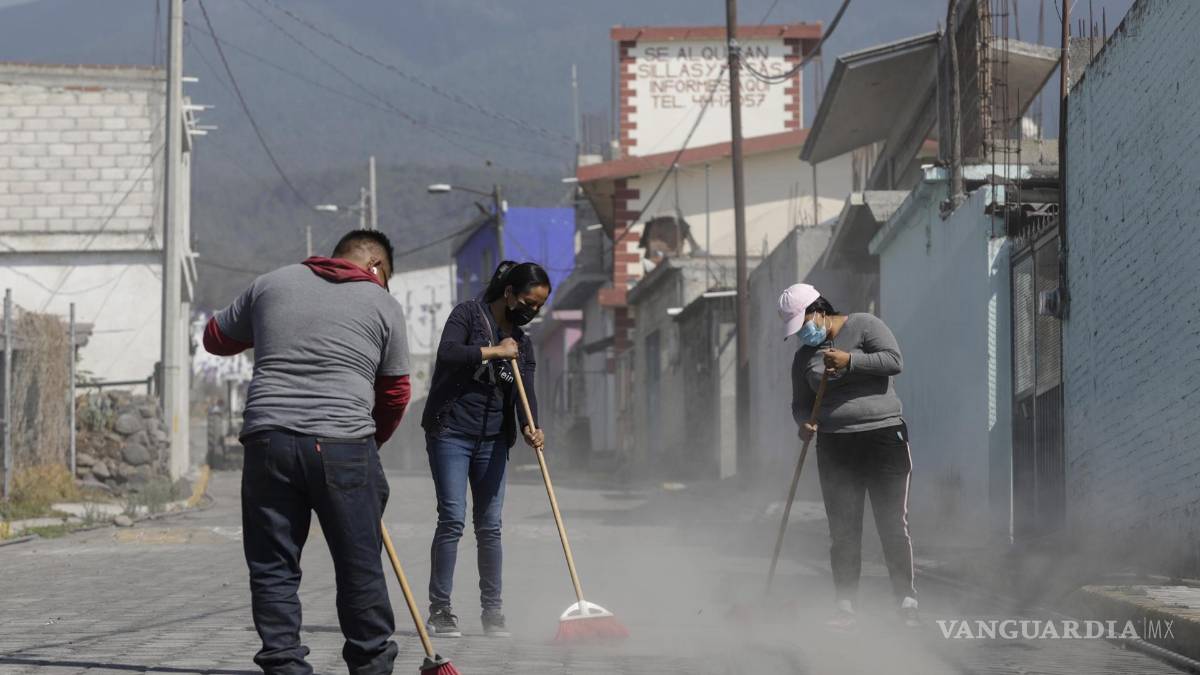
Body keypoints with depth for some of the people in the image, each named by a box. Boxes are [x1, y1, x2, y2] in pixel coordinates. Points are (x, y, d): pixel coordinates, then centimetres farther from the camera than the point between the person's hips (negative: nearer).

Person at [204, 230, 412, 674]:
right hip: (343, 445, -2)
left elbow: (216, 338, 27)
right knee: (360, 567, 8)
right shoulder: (383, 304, 10)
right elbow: (395, 393, 14)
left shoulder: (271, 284, 16)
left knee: (272, 569, 6)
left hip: (268, 441, 2)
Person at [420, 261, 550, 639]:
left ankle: (492, 611, 12)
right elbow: (446, 354, -21)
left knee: (490, 525, 5)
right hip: (450, 433, -5)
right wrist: (493, 351, -15)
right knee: (452, 519, -11)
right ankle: (440, 609, -6)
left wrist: (530, 427, -19)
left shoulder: (522, 342, 13)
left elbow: (526, 391, 0)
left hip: (493, 440, 5)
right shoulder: (469, 315, -3)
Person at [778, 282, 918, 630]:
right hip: (835, 448, 4)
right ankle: (845, 608, 4)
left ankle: (907, 604, 2)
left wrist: (850, 360, -19)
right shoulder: (805, 355, 14)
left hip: (883, 436, -4)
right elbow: (801, 403, 16)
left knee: (894, 526, -4)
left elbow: (894, 360, -11)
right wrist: (804, 422, -6)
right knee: (843, 531, 1)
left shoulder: (863, 325, 0)